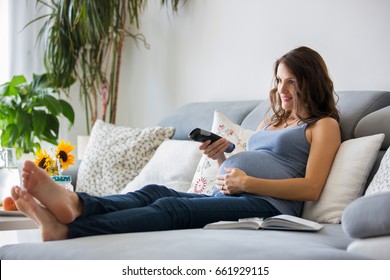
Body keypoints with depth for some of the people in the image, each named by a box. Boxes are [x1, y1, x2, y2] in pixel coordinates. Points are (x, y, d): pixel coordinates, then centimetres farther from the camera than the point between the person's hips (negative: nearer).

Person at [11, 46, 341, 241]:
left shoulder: (324, 125, 10)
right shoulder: (272, 121, 33)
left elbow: (311, 188, -5)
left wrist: (248, 182, -13)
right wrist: (222, 157, 8)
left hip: (266, 203, -7)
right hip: (226, 196, 7)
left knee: (171, 206, -31)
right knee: (154, 192, -23)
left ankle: (66, 229, -49)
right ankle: (73, 204, -51)